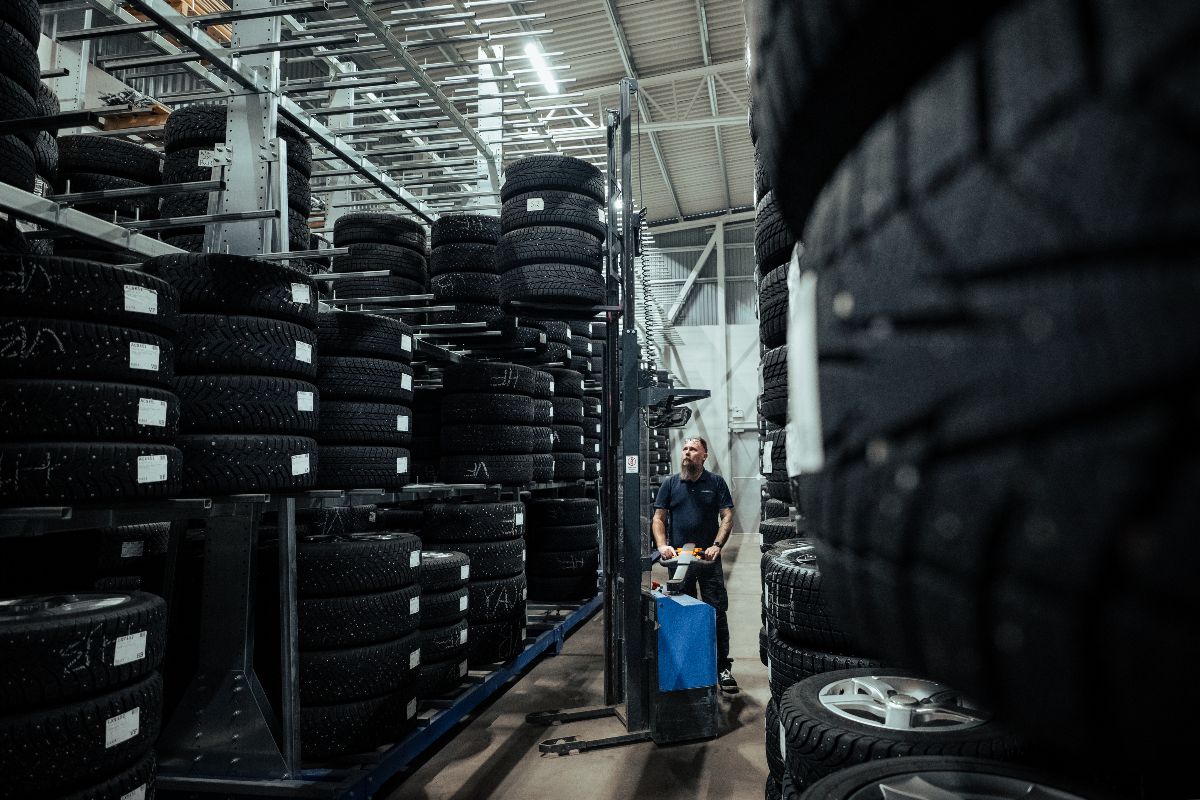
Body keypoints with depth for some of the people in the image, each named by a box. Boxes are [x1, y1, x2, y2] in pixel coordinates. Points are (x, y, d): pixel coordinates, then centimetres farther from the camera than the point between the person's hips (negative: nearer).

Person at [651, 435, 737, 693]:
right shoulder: (670, 483, 9)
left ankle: (723, 668, 5)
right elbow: (659, 518, 7)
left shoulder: (716, 483, 5)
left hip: (709, 559, -1)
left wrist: (717, 545, -14)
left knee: (717, 613, -2)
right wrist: (662, 545, -9)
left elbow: (727, 517, 0)